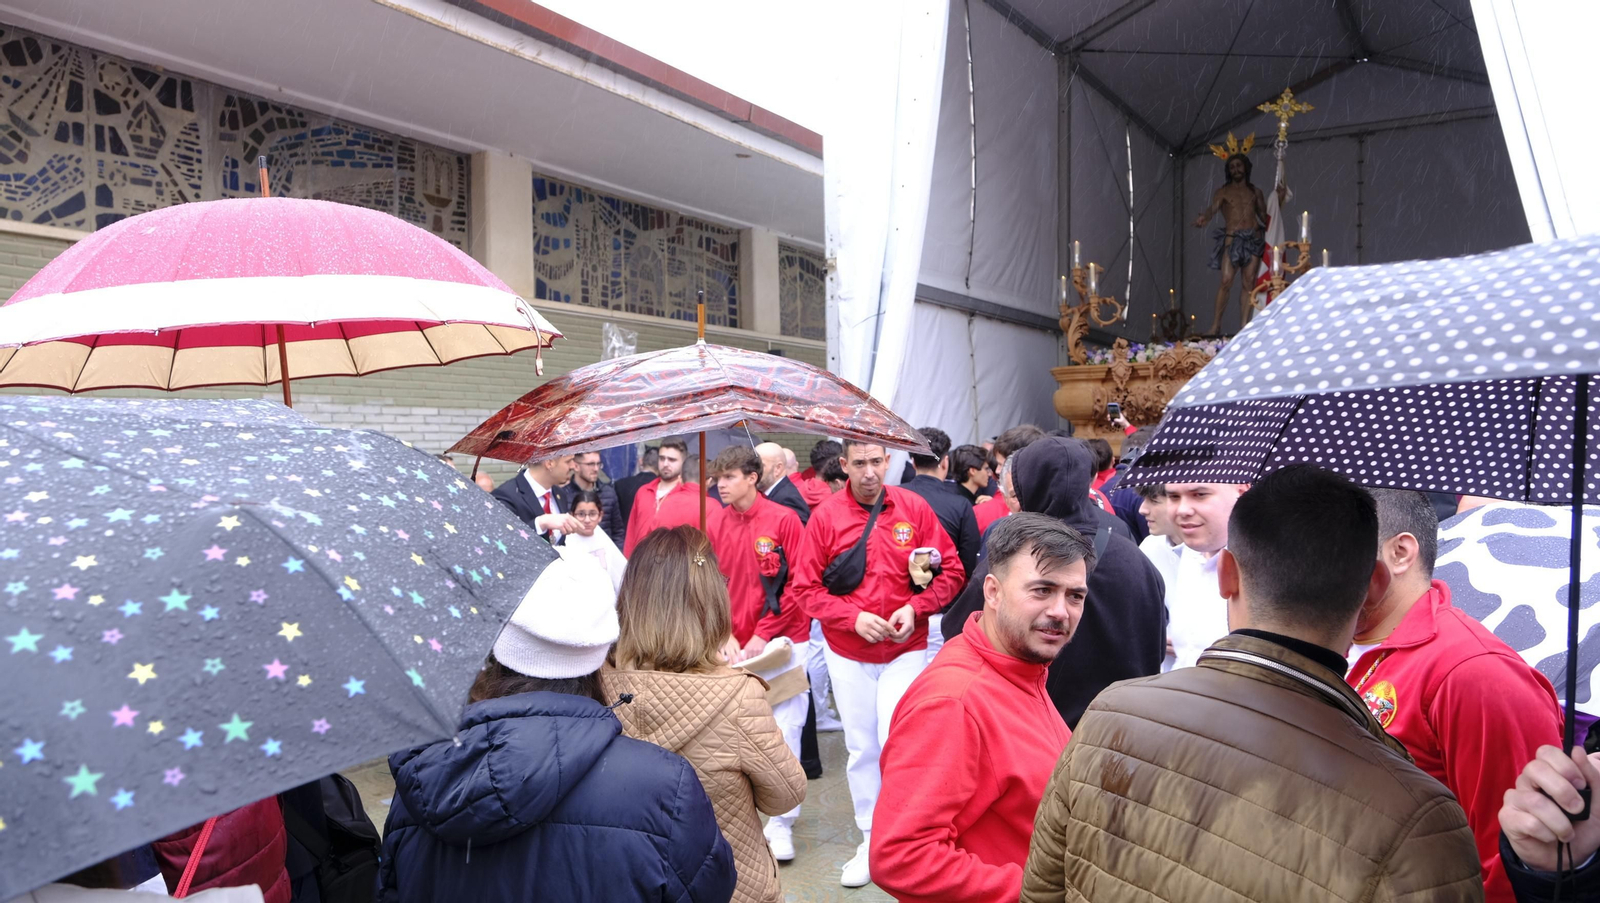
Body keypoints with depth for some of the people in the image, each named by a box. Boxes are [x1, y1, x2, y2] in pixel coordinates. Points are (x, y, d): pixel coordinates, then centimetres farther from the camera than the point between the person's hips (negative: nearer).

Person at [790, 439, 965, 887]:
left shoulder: (914, 508, -6)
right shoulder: (825, 516, -7)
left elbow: (951, 570, -2)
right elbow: (805, 587, -7)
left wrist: (916, 608, -16)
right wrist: (853, 617, -18)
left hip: (905, 650, -1)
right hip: (847, 653, 1)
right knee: (861, 749, 11)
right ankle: (871, 841, 28)